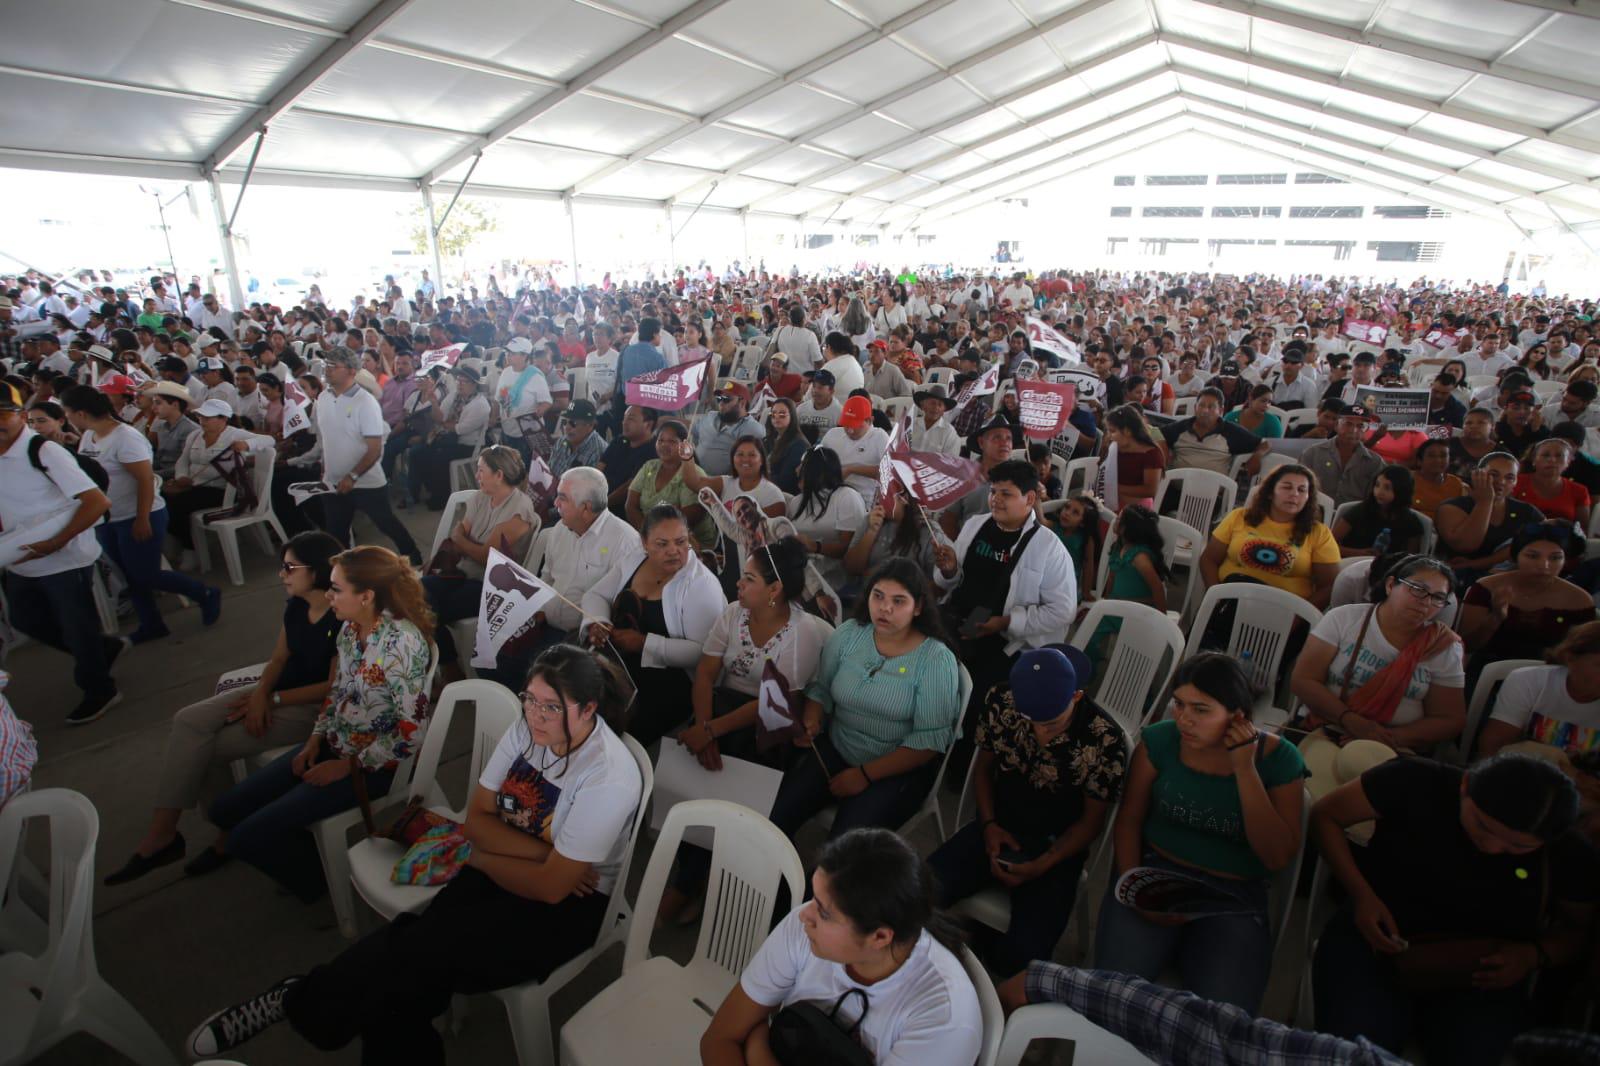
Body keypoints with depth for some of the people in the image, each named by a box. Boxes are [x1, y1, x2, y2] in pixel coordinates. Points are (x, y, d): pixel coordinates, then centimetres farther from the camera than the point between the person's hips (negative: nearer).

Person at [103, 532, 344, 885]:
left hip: (312, 707, -9)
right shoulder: (296, 606, 3)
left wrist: (273, 699, -14)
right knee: (189, 721, 1)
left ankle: (162, 835, 10)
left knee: (211, 747, -12)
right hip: (276, 692, 9)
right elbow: (279, 659, 7)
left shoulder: (344, 619, -23)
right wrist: (261, 694, -12)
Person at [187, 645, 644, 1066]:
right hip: (497, 875, 6)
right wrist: (546, 852, -16)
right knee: (410, 982, -20)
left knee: (422, 955, -20)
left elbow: (552, 886, -21)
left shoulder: (609, 778, -25)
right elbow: (477, 818, -2)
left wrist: (482, 858, -6)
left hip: (566, 906, -5)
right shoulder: (527, 728, -7)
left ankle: (297, 1003, 3)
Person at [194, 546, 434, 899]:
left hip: (374, 763, -8)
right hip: (333, 745, 8)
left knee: (252, 835, -9)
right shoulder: (351, 627, -3)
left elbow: (413, 731, -26)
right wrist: (316, 738, 2)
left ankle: (317, 879, 18)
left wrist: (349, 765, -17)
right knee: (224, 809, 9)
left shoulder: (400, 642, -29)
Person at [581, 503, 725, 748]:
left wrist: (645, 643, -22)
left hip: (669, 680, -6)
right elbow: (596, 594, 12)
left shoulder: (701, 584, -15)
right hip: (615, 662, 6)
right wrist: (596, 623, -10)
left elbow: (704, 651, -20)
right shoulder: (633, 556, 4)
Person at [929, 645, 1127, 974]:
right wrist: (988, 825, -11)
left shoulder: (1105, 741, -22)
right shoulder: (999, 701, -14)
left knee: (1020, 955, -22)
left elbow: (1091, 820, -9)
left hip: (1056, 848, -2)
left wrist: (1040, 865, -20)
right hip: (999, 829, 3)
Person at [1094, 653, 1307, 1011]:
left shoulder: (1277, 758, -5)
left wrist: (1245, 768, -18)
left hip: (1235, 898, 0)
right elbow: (1129, 820, 4)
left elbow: (1278, 858, -11)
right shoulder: (1159, 739, -3)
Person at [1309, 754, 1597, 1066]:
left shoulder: (1569, 854, -7)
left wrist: (1533, 956, -12)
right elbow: (1326, 816, -9)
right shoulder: (1417, 782, -18)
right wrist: (1362, 895, -19)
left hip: (1482, 980, 2)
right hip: (1374, 939, -2)